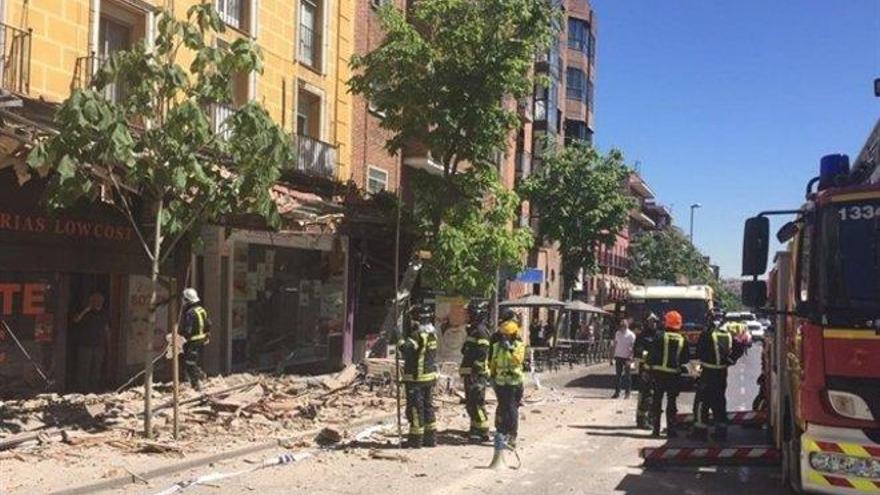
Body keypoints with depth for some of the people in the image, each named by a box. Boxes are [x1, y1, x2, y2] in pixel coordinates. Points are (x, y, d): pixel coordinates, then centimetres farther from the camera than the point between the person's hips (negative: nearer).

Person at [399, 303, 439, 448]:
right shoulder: (432, 332, 7)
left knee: (415, 408, -1)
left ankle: (415, 440, 3)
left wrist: (401, 342, -17)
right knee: (428, 405, 17)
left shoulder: (418, 334, -19)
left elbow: (406, 347, -35)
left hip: (416, 377, -8)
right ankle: (430, 438, 23)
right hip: (431, 376, 8)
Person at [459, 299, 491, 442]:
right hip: (470, 374, 10)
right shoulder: (474, 330, 18)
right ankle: (475, 429, 25)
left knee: (477, 403, -8)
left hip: (476, 375, -10)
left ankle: (483, 432, -4)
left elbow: (481, 355, -21)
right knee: (470, 403, 16)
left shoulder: (481, 331, -14)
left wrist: (475, 373, -23)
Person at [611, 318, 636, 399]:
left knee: (627, 375, 4)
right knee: (618, 375, 4)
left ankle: (628, 392, 12)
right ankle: (617, 392, 9)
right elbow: (615, 345, 12)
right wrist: (612, 357, 10)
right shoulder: (617, 333, 5)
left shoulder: (631, 335, -9)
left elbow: (632, 348, -11)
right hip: (618, 357, 4)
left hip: (627, 358, -4)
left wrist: (630, 359, -19)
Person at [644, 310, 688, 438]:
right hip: (674, 374, 1)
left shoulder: (660, 336, -8)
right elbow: (684, 359, 6)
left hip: (658, 373, -1)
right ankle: (671, 430, 7)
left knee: (657, 401, 8)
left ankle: (656, 429, 7)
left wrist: (649, 366, 1)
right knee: (672, 402, 8)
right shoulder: (682, 340, 0)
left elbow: (651, 354, -8)